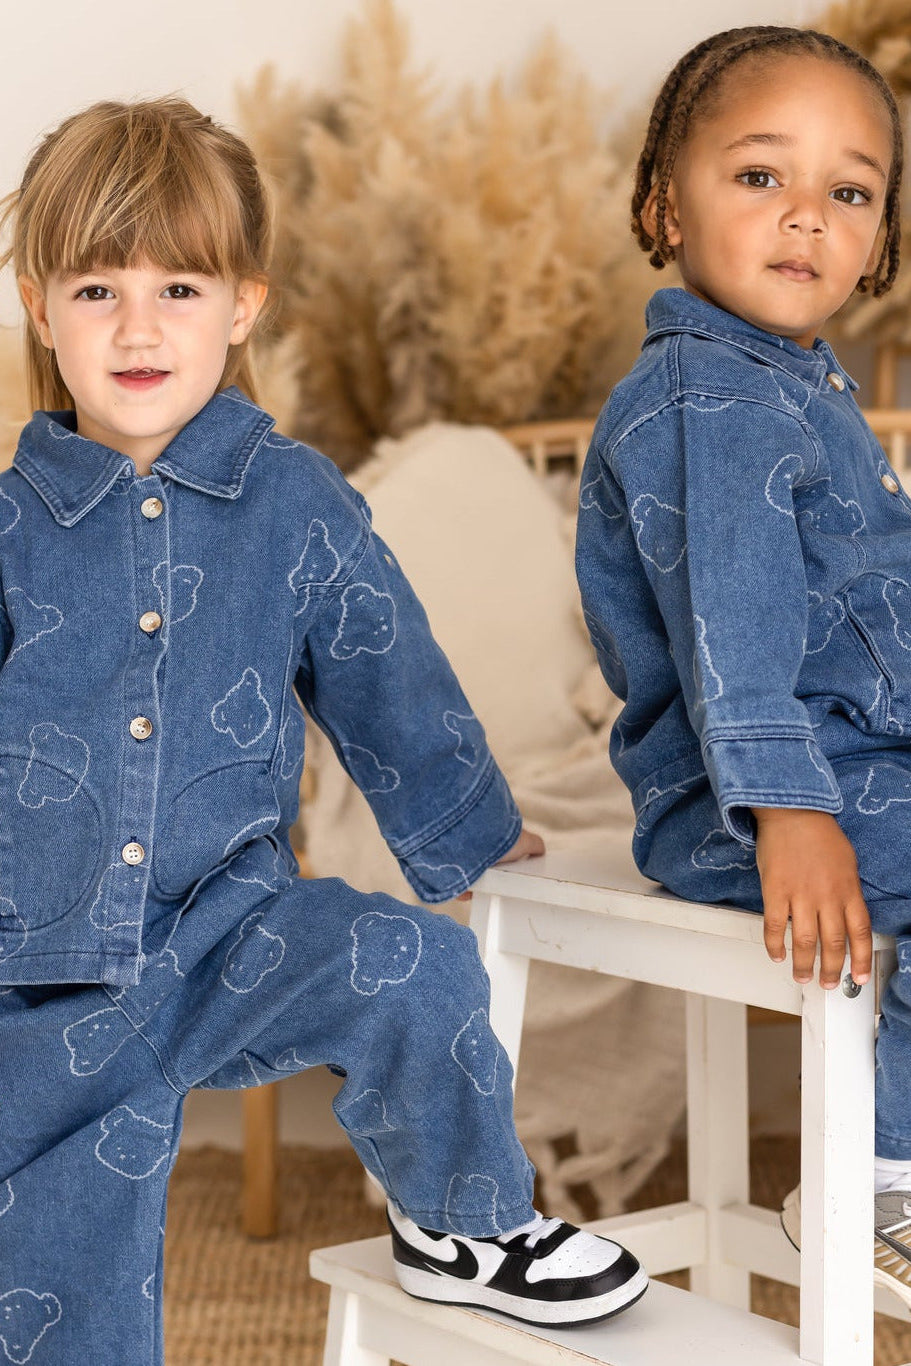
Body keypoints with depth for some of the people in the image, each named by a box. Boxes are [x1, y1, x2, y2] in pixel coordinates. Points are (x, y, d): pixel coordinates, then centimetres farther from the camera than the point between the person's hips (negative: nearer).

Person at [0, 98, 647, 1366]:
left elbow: (390, 684, 10)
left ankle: (468, 1226, -3)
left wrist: (472, 838, 19)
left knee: (412, 967, -29)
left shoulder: (295, 503, -1)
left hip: (230, 927, 0)